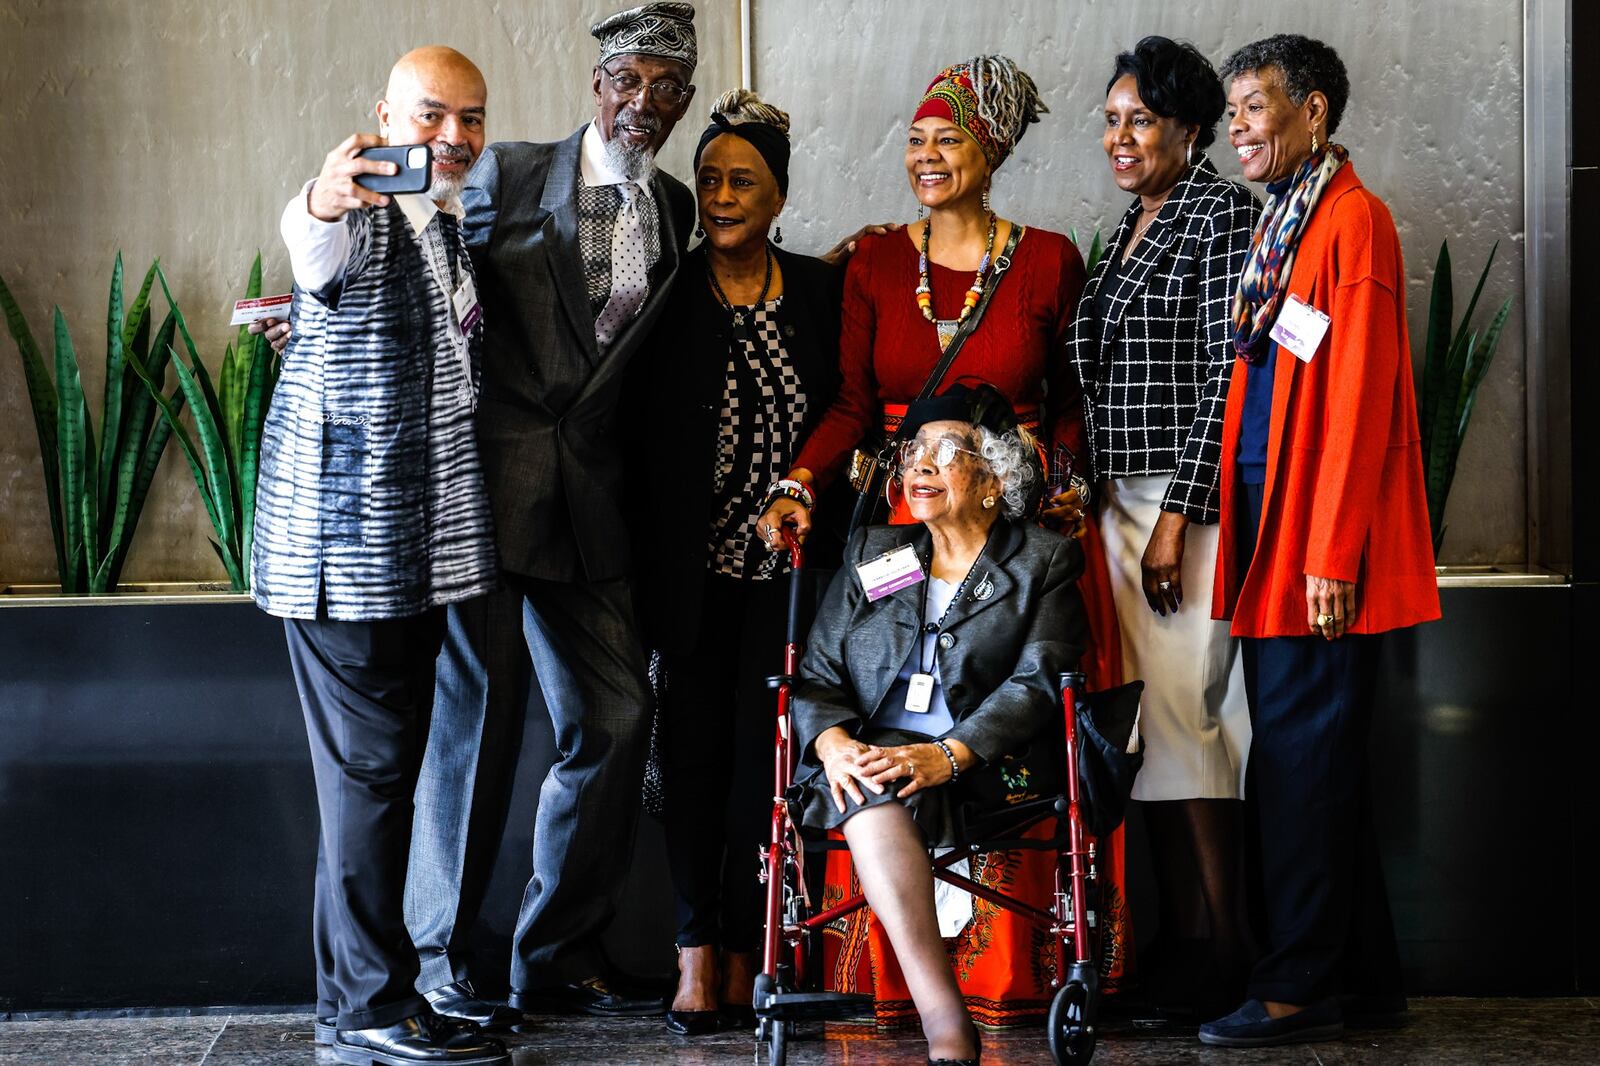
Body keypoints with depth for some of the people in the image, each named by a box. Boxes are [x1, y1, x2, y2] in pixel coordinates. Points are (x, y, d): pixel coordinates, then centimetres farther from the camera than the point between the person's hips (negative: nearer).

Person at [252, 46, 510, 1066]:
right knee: (372, 766, -8)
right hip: (344, 533, -9)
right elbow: (319, 254, -36)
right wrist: (322, 205, -57)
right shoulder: (360, 217, -11)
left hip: (418, 539, 9)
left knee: (385, 764, 12)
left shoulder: (451, 223, 16)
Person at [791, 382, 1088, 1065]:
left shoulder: (1044, 560, 11)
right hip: (866, 762, 2)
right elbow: (817, 675, 14)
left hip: (985, 773, -2)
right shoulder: (871, 552, 22)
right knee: (869, 794, -34)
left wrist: (947, 756, -22)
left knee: (880, 795, -34)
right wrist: (834, 743, -11)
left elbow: (1037, 683, -4)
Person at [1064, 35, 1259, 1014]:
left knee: (1186, 710, -9)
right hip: (1121, 498, 8)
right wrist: (1096, 501, 14)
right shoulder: (1130, 230, 18)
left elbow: (1229, 372, -14)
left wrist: (1176, 517, -18)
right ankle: (1180, 942, 10)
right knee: (1148, 719, 6)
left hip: (1188, 498, -8)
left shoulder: (1222, 213, -7)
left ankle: (1228, 950, -3)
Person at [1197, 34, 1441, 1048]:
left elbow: (1359, 400, -16)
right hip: (1273, 526, 9)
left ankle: (1299, 986, 0)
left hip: (1319, 534, -9)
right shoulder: (1279, 224, 17)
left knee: (1302, 758, -6)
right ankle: (1366, 975, 21)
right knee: (1320, 761, 13)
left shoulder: (1352, 217, -10)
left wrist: (1331, 553, -20)